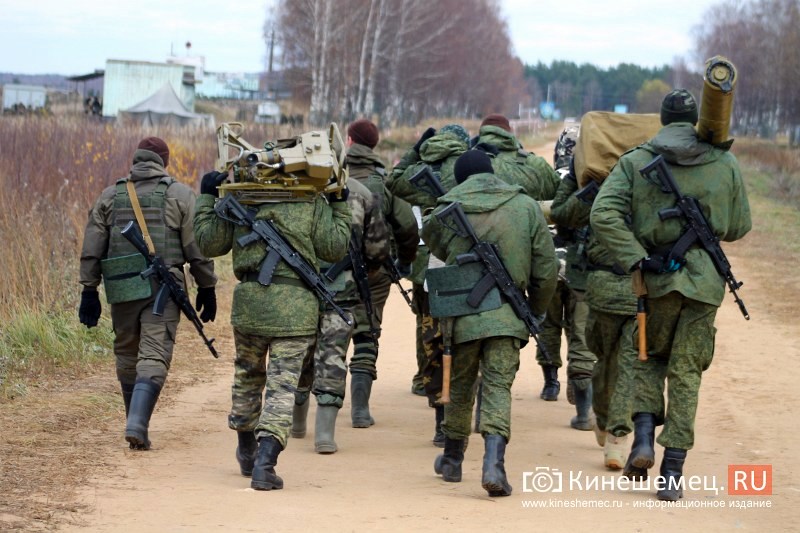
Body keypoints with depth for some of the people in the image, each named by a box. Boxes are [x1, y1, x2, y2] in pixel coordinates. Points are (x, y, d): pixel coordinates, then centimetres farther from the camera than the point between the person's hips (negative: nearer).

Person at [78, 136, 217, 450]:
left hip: (121, 289, 3)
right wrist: (207, 289, 7)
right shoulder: (180, 195, 2)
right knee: (154, 358, -5)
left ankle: (136, 425, 22)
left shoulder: (110, 197, 10)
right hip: (163, 289, -3)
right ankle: (137, 424, -22)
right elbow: (197, 248, -1)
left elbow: (91, 250, 7)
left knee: (127, 357, 15)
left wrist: (89, 291, 11)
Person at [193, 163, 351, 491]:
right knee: (282, 385, -2)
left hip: (249, 302, 3)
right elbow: (334, 249, 0)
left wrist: (206, 199, 18)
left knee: (248, 375, 22)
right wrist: (339, 207, 11)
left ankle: (247, 454, 37)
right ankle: (265, 463, -17)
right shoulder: (313, 202, 0)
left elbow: (209, 243, 8)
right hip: (295, 307, -2)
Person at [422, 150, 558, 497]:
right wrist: (536, 310, 17)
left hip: (462, 313, 1)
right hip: (507, 315, -1)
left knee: (459, 385, 18)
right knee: (498, 388, 0)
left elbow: (434, 246, 17)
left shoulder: (446, 211, -2)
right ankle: (493, 463, -19)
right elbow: (546, 268, 3)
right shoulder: (526, 207, 0)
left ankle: (452, 459, 33)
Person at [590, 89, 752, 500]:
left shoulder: (635, 162, 0)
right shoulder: (725, 164, 3)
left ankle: (644, 435, 0)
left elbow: (603, 214, -13)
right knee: (686, 373, 5)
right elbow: (739, 227, 10)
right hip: (705, 280, 0)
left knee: (650, 358, 21)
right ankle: (673, 472, 1)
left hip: (656, 278, 0)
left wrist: (635, 260, -11)